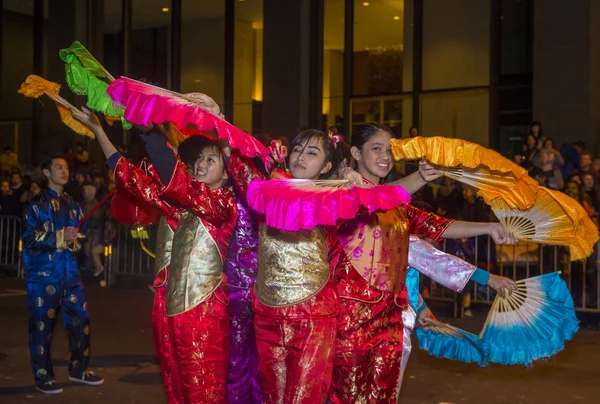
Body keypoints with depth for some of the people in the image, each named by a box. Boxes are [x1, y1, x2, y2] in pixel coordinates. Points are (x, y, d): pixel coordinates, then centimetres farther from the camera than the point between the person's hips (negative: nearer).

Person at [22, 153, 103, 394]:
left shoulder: (71, 205, 14)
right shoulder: (37, 204, -2)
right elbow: (29, 240, -9)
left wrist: (72, 241, 2)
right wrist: (60, 237, -17)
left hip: (69, 271, 5)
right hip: (43, 273, -5)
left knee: (80, 320, 5)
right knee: (42, 325, 1)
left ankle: (78, 370, 20)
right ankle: (43, 377, 13)